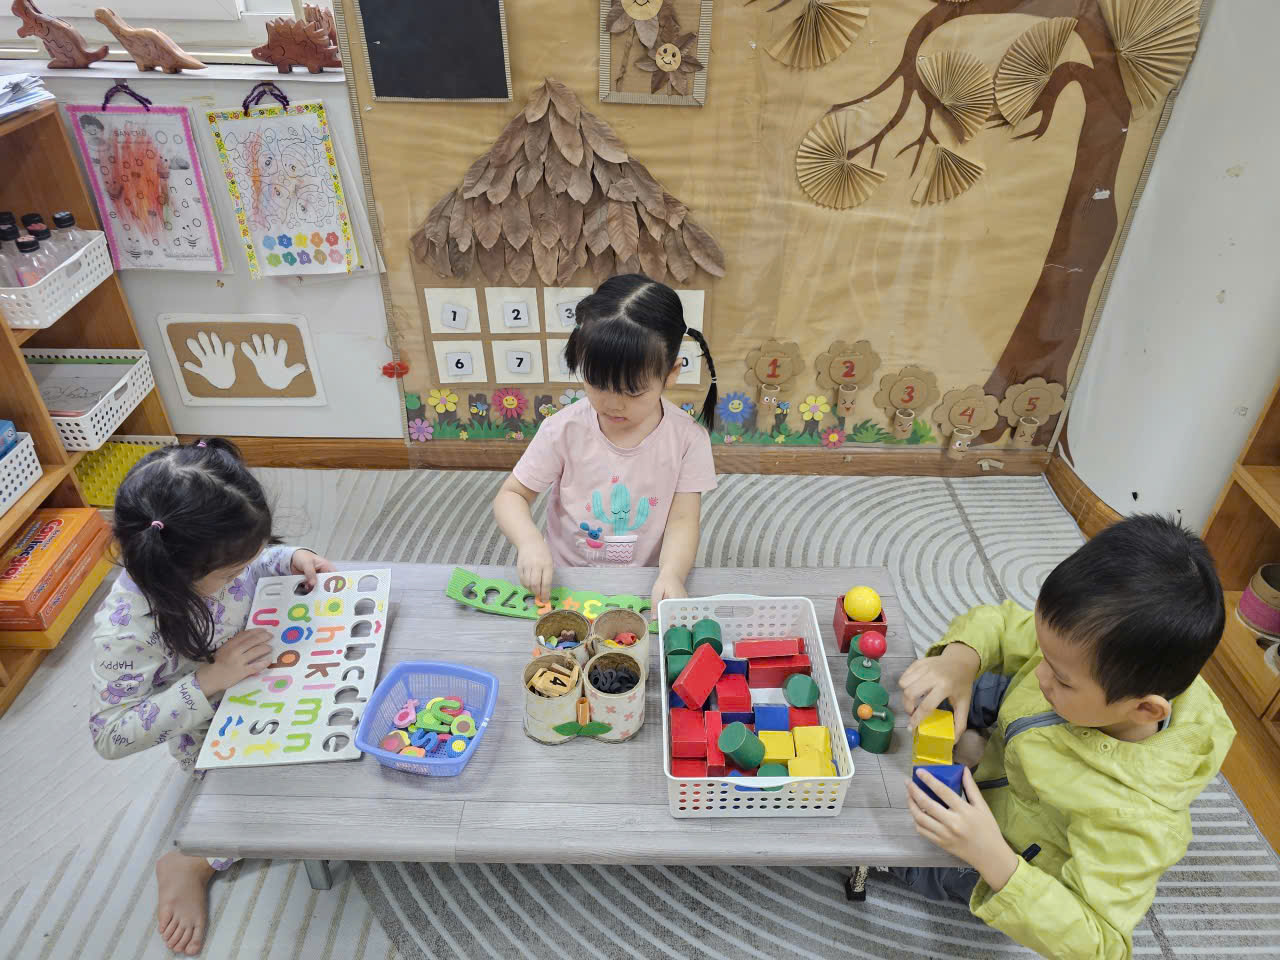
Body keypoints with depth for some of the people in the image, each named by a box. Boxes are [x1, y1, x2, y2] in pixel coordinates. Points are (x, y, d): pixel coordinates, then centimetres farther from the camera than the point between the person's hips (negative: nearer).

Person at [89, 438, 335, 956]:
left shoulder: (213, 552, -23)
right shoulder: (126, 628, -38)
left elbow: (257, 558, 2)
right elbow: (110, 735, -28)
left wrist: (290, 558, -20)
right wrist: (209, 681, -37)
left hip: (258, 676, 6)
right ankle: (191, 864, 9)